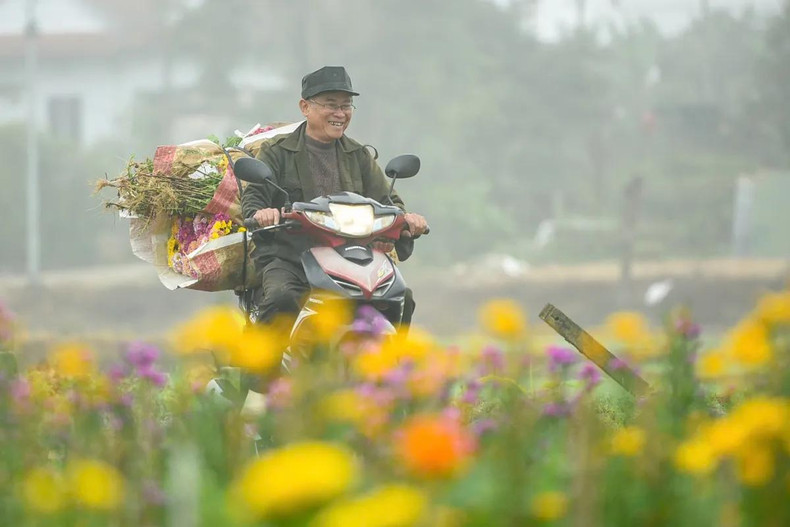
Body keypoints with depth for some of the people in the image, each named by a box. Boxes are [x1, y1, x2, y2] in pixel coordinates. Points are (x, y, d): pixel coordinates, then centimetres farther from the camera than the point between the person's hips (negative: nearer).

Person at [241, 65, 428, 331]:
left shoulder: (359, 156, 20)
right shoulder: (278, 152, 8)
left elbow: (385, 200, 14)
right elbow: (253, 195, -2)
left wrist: (404, 219, -11)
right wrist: (260, 213, -28)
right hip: (286, 258, -4)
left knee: (401, 299, -19)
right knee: (282, 300, -36)